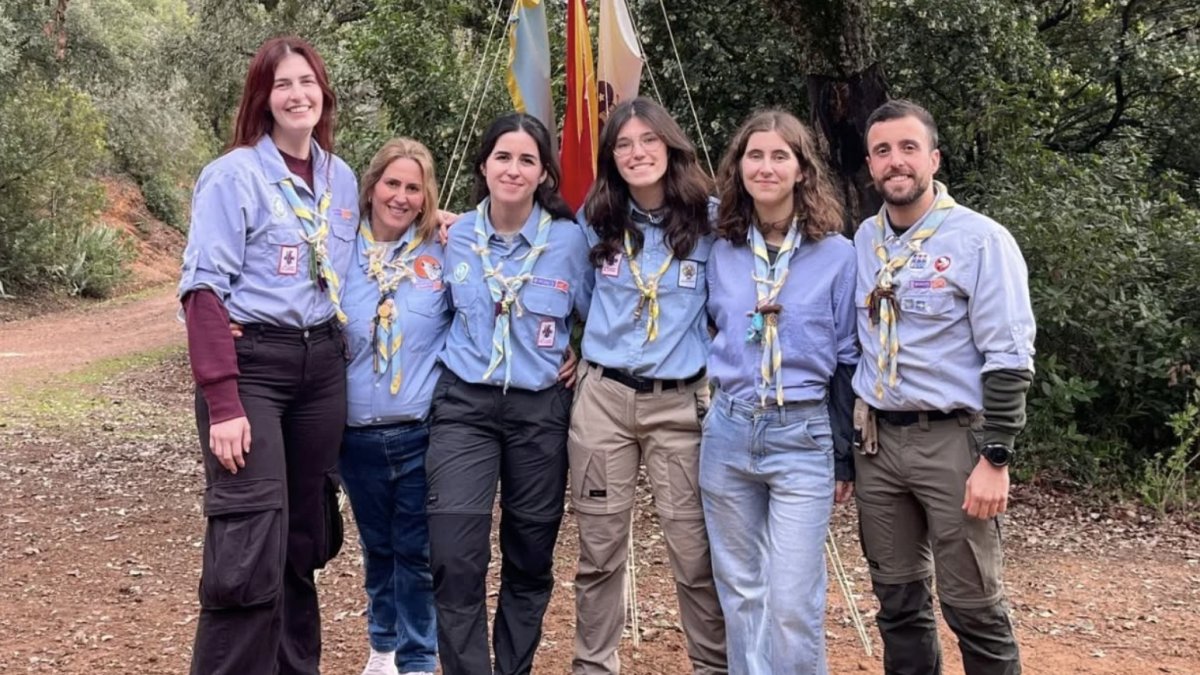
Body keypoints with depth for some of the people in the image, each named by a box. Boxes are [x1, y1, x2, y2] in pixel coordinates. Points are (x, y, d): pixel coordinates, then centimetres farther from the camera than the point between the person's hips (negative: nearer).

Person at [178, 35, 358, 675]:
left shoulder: (343, 179, 11)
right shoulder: (234, 174, -7)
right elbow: (204, 288, -13)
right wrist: (223, 404, -20)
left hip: (322, 365, 6)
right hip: (251, 362, -5)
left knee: (304, 540, 11)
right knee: (250, 552, -11)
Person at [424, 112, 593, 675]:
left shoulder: (568, 238, -4)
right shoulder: (457, 235, 2)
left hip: (540, 410, 0)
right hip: (464, 404, 0)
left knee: (529, 560, 10)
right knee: (455, 561, -12)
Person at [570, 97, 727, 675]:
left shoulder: (709, 222, -1)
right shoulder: (596, 223, 6)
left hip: (680, 403, -2)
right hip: (602, 397, 2)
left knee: (694, 551, -1)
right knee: (600, 549, 6)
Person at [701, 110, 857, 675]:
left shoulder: (835, 254, -1)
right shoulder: (722, 253, 6)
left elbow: (848, 359, 3)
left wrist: (847, 455, 3)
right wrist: (727, 399, 14)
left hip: (803, 438, -3)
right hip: (727, 433, 3)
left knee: (791, 603, -5)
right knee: (740, 594, 11)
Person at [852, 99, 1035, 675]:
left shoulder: (980, 240, -9)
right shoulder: (864, 241, 8)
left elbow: (1009, 360, -11)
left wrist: (995, 460, -15)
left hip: (952, 439, -5)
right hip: (877, 439, 5)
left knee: (971, 604, 1)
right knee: (897, 599, 13)